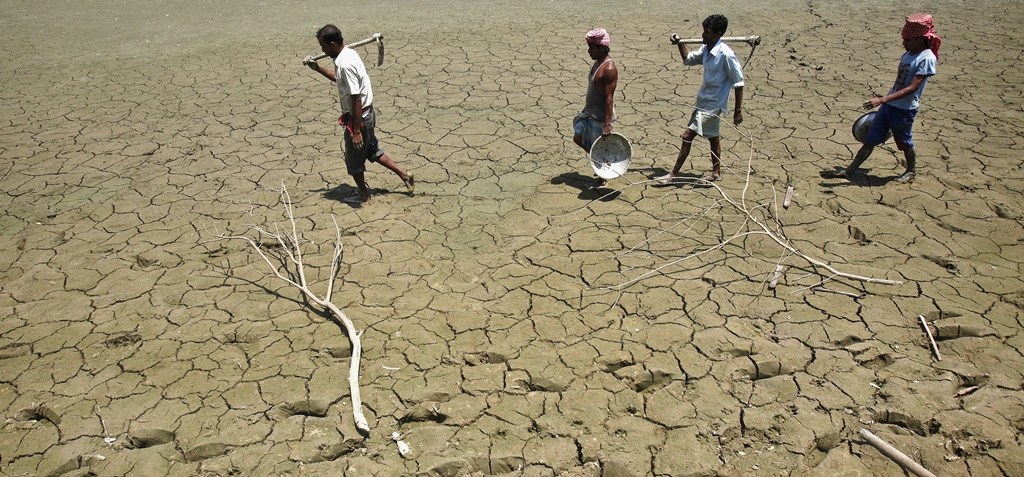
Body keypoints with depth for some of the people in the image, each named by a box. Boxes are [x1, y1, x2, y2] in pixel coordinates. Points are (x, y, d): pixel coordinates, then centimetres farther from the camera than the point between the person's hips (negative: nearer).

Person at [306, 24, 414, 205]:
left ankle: (363, 195, 27)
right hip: (367, 113, 9)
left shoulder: (345, 64, -26)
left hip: (359, 117, -9)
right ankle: (404, 176, 28)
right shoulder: (348, 53, 4)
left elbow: (356, 100, -27)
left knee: (353, 160, 10)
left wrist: (356, 131, -24)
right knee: (373, 152, 24)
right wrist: (318, 69, 18)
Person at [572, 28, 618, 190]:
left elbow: (609, 99, -26)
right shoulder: (597, 63, 6)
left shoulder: (609, 69, -24)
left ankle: (601, 179, 24)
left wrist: (607, 124, -27)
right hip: (589, 113, 10)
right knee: (578, 139, 19)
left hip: (600, 117, -10)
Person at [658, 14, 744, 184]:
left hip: (712, 104, -9)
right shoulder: (705, 49, 0)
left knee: (687, 136, -7)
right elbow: (689, 60, 21)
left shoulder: (726, 54, -22)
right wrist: (679, 44, 4)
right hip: (704, 101, 9)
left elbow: (738, 83, -17)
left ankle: (673, 174, 2)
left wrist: (738, 110, -16)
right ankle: (716, 172, 35)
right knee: (713, 137, 20)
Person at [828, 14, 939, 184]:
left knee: (905, 143, 13)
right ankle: (850, 171, 12)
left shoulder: (926, 58, -18)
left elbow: (912, 88, -26)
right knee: (870, 139, 7)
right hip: (889, 105, 7)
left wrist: (882, 100, -32)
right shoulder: (908, 54, 7)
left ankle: (912, 171, 37)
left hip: (905, 110, -7)